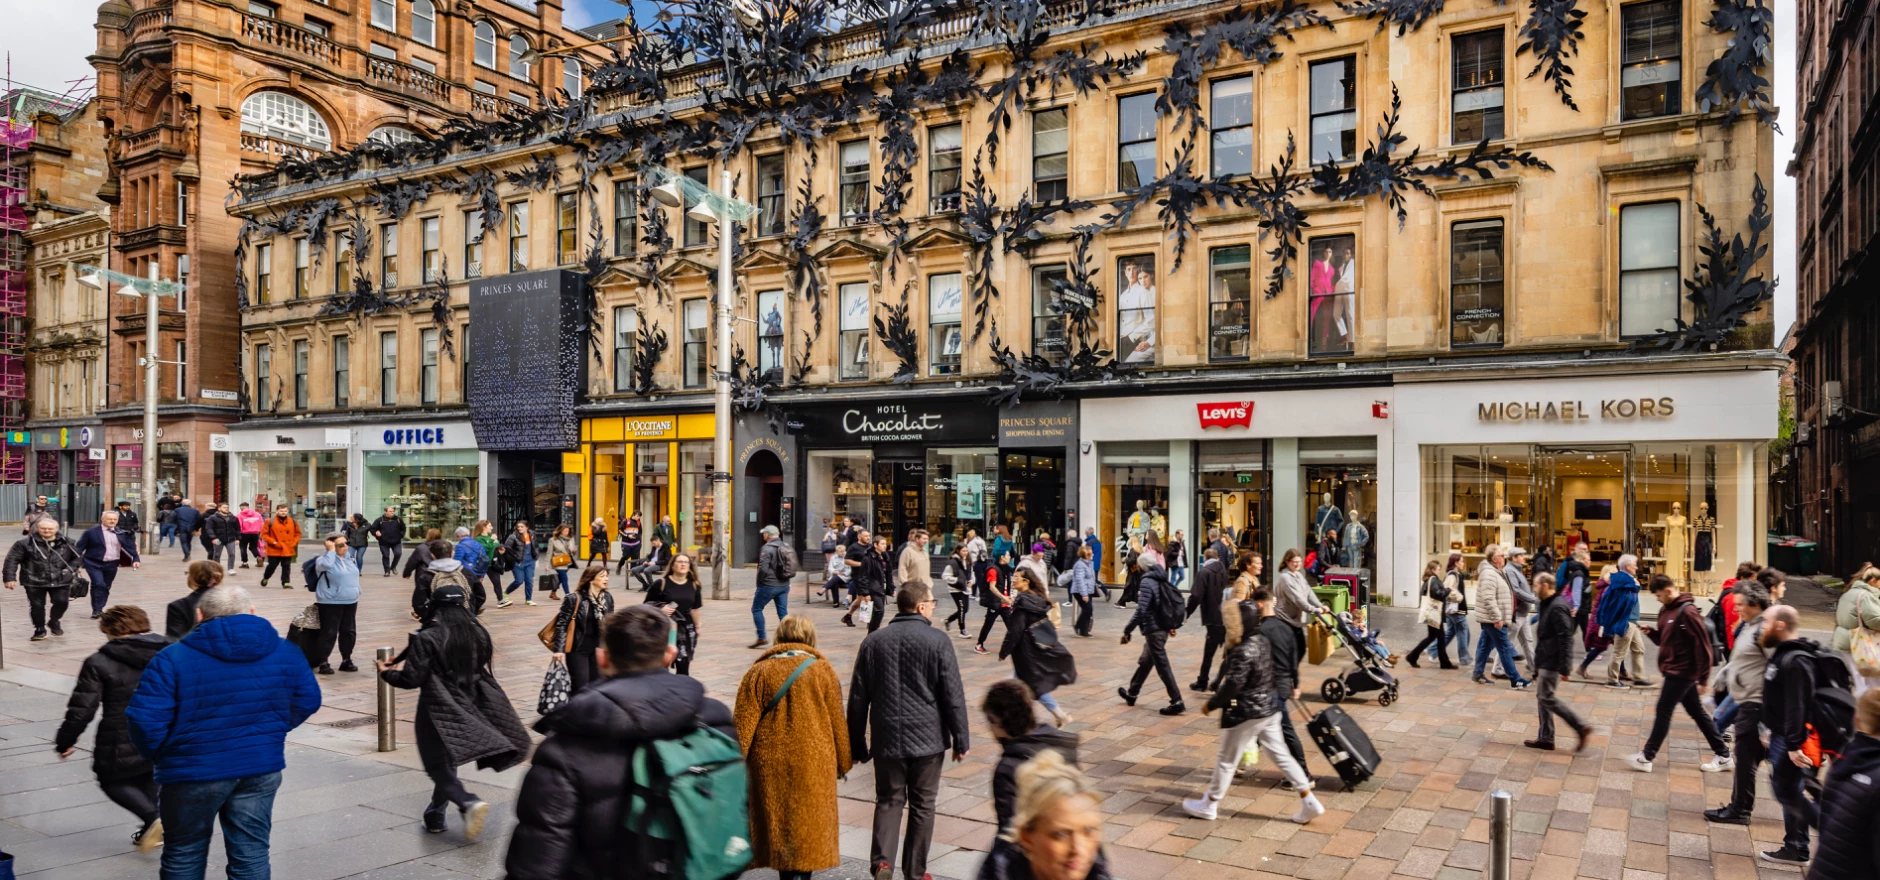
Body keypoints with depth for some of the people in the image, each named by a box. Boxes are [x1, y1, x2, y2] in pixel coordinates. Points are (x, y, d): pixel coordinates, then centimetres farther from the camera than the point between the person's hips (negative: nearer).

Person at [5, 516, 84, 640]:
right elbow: (12, 560, -3)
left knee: (62, 602, -6)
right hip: (34, 582, -1)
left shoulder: (66, 543, 3)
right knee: (37, 606, 4)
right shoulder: (25, 543, -4)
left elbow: (78, 558, 14)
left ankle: (53, 621, 24)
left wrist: (70, 569, -2)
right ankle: (40, 630, 22)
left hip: (60, 581, 1)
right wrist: (10, 578, -9)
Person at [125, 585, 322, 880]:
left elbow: (145, 720, -14)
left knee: (184, 853, 18)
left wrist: (157, 756, 5)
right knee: (252, 852, 11)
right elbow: (308, 701, 6)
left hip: (195, 769, -2)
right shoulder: (284, 652, -2)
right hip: (263, 766, 3)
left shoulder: (172, 659, -12)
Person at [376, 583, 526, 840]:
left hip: (438, 712, -5)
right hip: (468, 709, 5)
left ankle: (469, 803, -22)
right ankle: (435, 815, 27)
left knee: (441, 766, 0)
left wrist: (386, 672, 6)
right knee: (448, 761, 19)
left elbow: (411, 679, -13)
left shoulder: (427, 638, -15)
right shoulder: (477, 634, -1)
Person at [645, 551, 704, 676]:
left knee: (683, 665, 5)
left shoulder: (694, 585, 5)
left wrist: (697, 627, 16)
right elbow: (646, 605, -5)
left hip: (686, 629, 3)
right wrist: (660, 609, -21)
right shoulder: (662, 584, -7)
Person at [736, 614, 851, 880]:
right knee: (808, 825, 8)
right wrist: (843, 762, 12)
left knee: (779, 821, 16)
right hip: (813, 763, -1)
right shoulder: (822, 670, -3)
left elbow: (744, 724, -3)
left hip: (770, 764, 2)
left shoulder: (759, 672, -1)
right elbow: (837, 722, 2)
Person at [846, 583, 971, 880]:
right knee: (922, 805, 11)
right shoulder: (937, 641, -8)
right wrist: (960, 740, 1)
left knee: (888, 800, 14)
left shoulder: (873, 641, 3)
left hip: (887, 739, 3)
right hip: (928, 738, -2)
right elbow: (953, 695, -7)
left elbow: (858, 699, 7)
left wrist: (857, 745, 14)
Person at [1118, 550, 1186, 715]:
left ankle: (1177, 702, -1)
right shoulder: (1161, 579, 9)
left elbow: (1141, 611, -24)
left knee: (1162, 666, -3)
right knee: (1145, 661, 21)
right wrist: (1172, 625, 27)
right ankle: (1132, 693, 35)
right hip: (1163, 627, 9)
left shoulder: (1147, 582, -17)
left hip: (1153, 629, -9)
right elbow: (1174, 602, 16)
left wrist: (1127, 631, -20)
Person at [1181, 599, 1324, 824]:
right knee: (1280, 755, 16)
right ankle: (1310, 803, 16)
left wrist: (1211, 705, -11)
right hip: (1269, 709, 8)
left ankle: (1208, 806, 22)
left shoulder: (1243, 651, -25)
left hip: (1246, 713, -8)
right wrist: (1228, 658, 2)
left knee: (1226, 759, 7)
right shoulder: (1262, 640, 2)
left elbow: (1231, 686, -25)